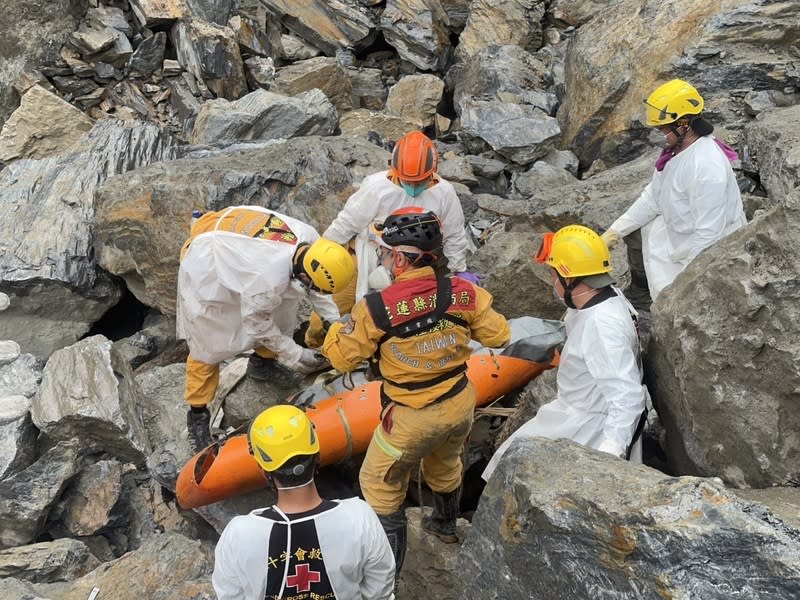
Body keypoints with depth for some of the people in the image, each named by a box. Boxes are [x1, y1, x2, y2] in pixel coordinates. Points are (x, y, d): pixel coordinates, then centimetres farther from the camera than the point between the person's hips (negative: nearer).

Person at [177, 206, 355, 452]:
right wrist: (295, 355, -11)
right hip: (204, 265, -7)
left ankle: (262, 362, 32)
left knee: (281, 306, 9)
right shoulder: (269, 279, -41)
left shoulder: (310, 239, -22)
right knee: (207, 345, -1)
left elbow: (315, 289, 1)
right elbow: (257, 323, -20)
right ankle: (197, 414, 17)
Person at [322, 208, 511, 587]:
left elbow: (341, 357, -12)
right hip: (461, 404, 5)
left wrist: (339, 325, 7)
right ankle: (446, 525, 58)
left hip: (413, 418, -5)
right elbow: (499, 336, -2)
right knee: (444, 463, 34)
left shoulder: (376, 308, -24)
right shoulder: (462, 291, -14)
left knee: (379, 485, 17)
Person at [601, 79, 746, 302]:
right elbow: (653, 197, 6)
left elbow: (708, 234, -32)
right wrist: (615, 231, 3)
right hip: (683, 237, 10)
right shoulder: (677, 147, -3)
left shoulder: (707, 169, -33)